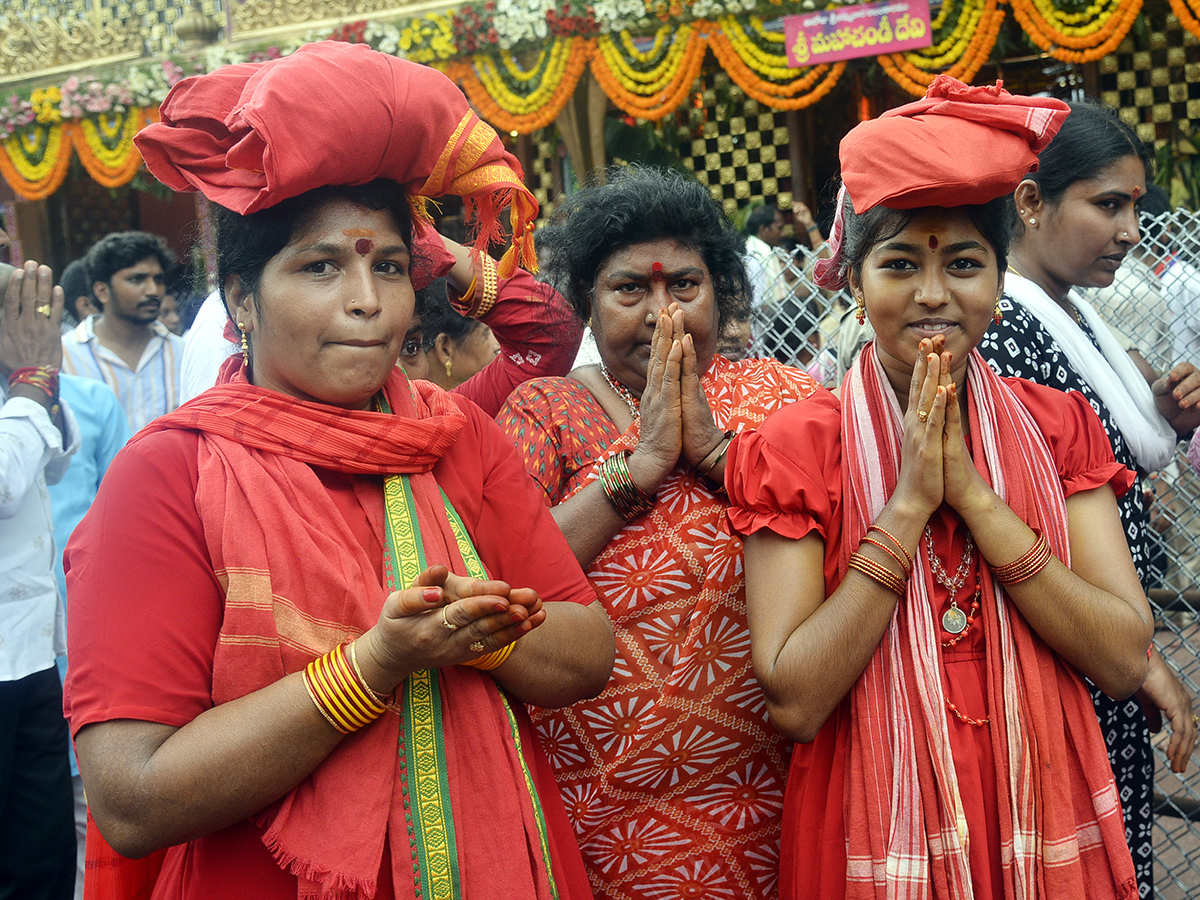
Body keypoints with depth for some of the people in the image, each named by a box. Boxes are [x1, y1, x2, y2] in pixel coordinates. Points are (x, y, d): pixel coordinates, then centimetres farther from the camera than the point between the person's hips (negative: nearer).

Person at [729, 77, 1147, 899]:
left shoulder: (1057, 429, -2)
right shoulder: (796, 448, -10)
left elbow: (1125, 660, -12)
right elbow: (793, 701, -19)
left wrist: (973, 494, -18)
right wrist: (908, 502, -21)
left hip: (1042, 828, 3)